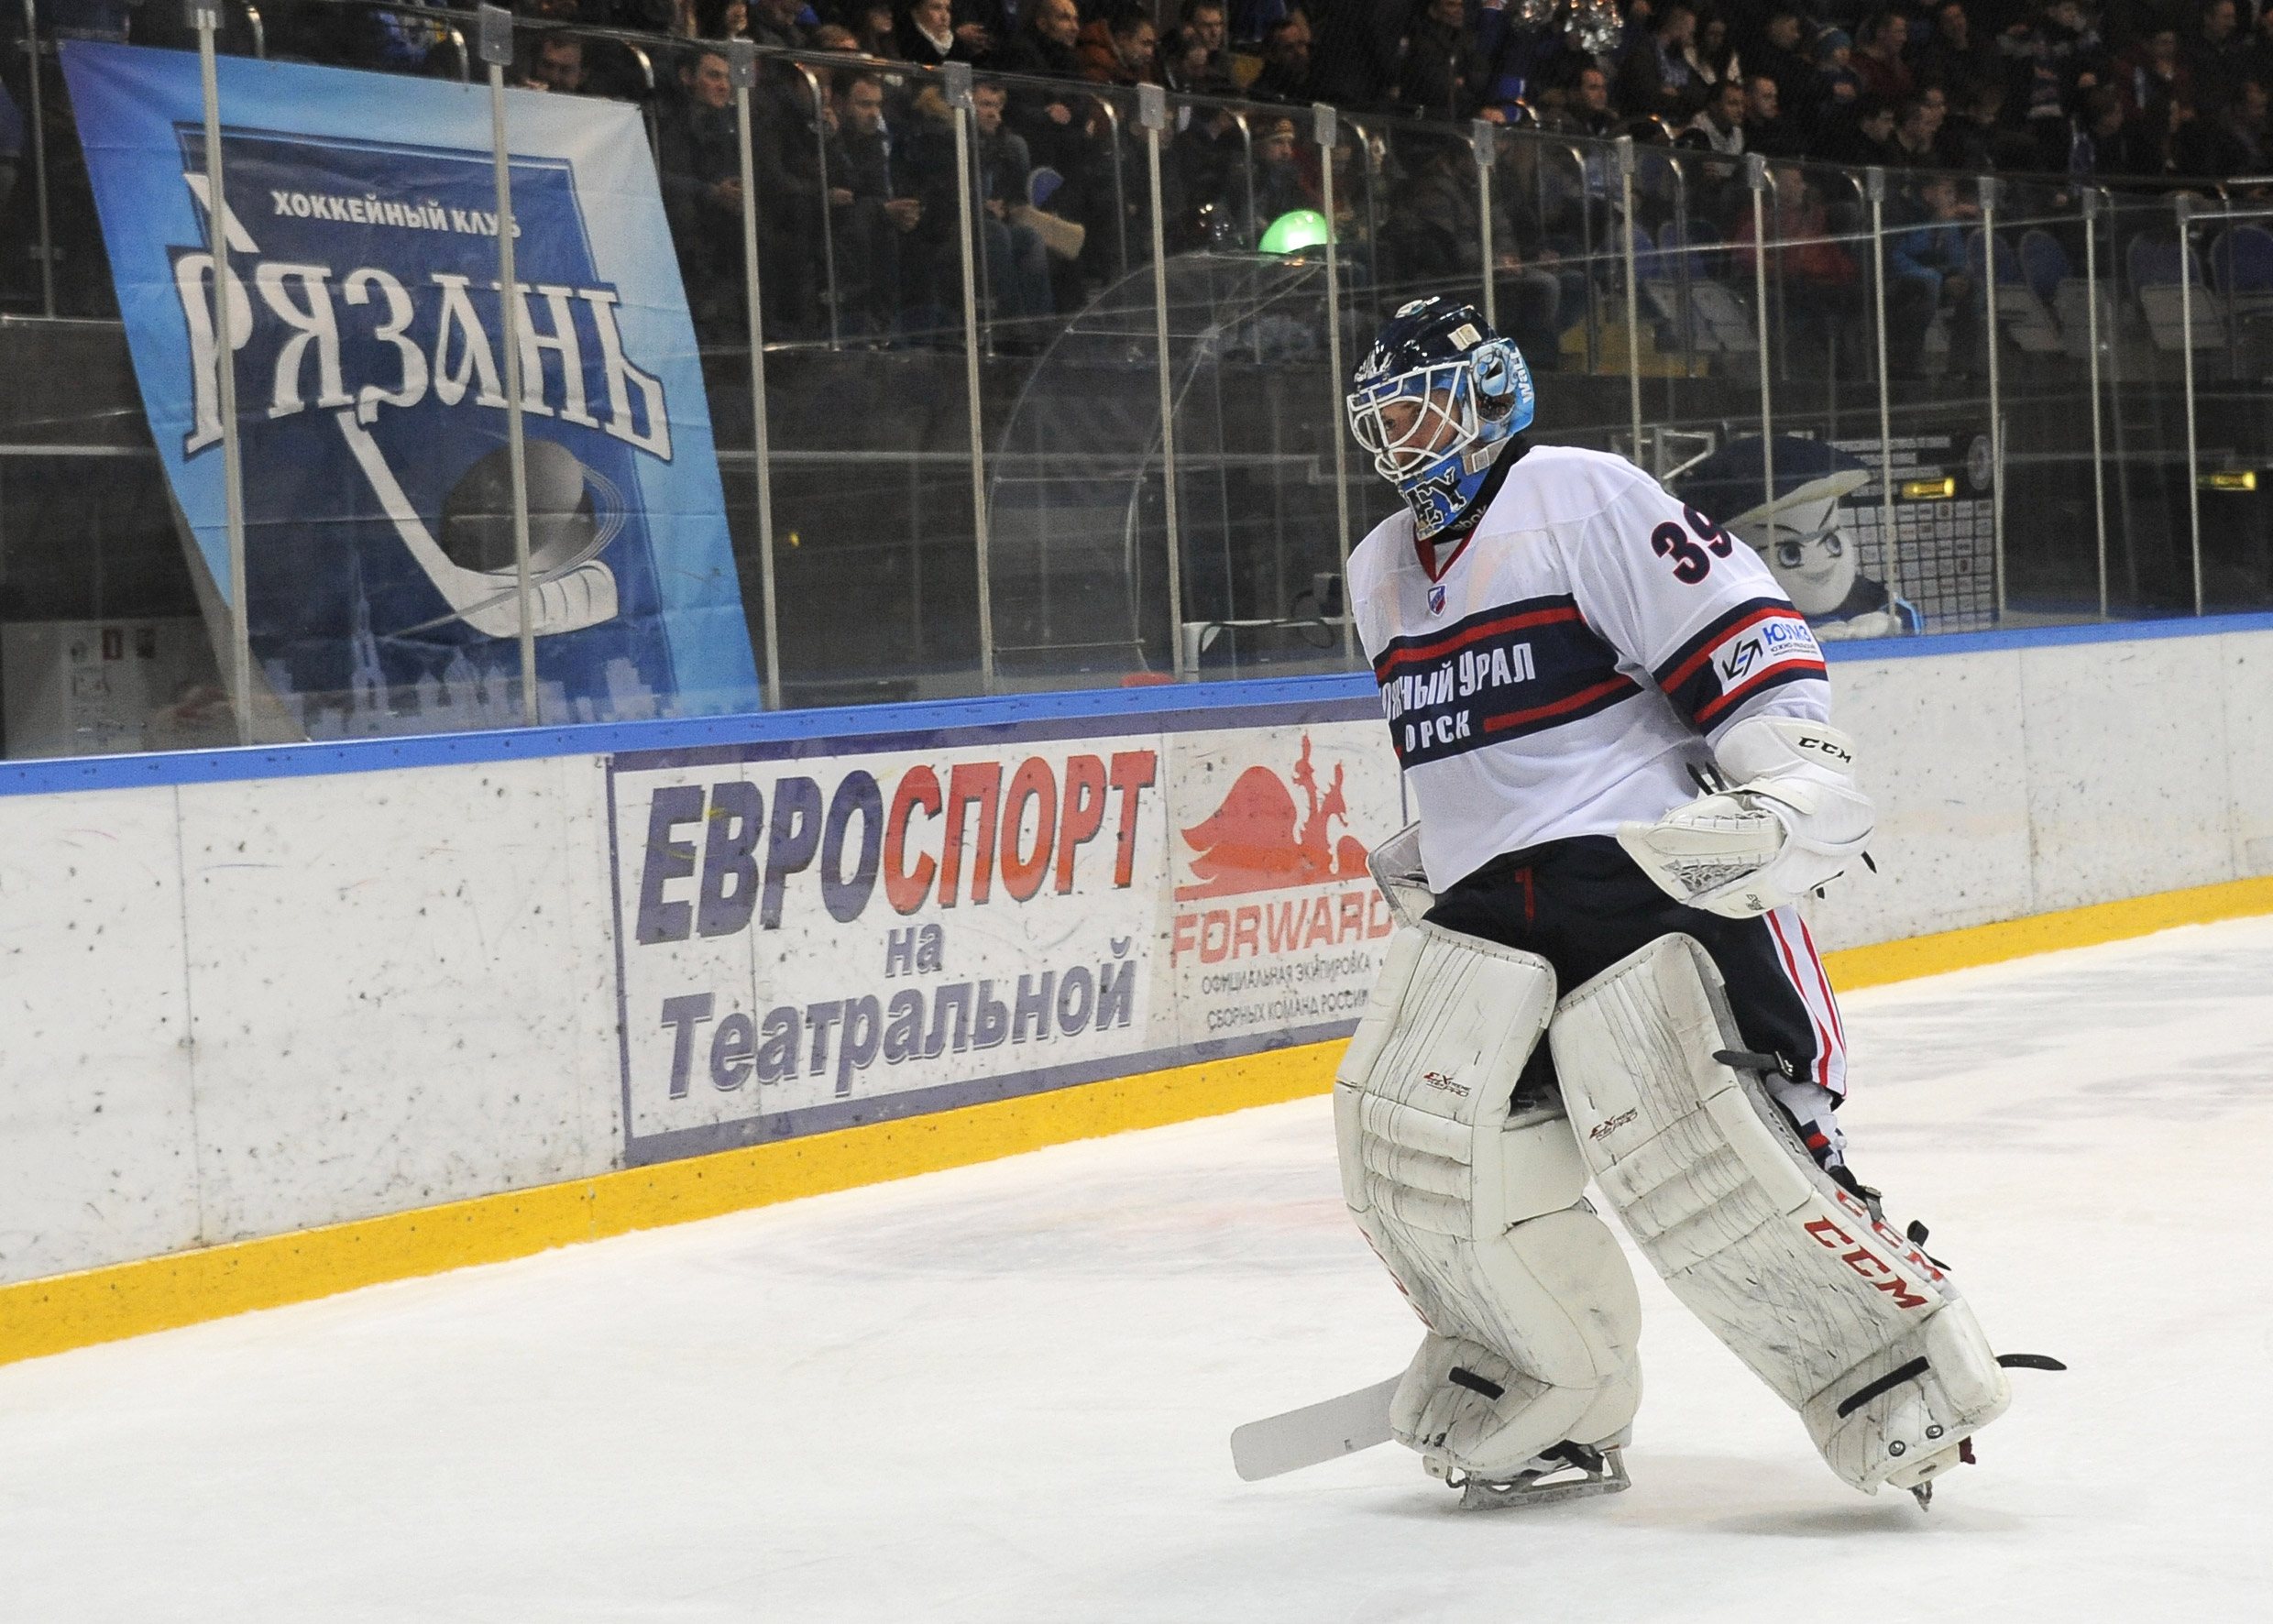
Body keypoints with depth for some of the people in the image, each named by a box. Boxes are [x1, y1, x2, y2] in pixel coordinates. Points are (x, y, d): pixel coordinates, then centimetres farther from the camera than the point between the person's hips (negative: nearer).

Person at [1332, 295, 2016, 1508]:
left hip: (1646, 861, -8)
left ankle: (1907, 1380, -7)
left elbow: (1746, 638, -11)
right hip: (1481, 904, 8)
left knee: (1698, 1152, -21)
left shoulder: (1584, 498, -6)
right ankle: (1551, 1407, 11)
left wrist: (1794, 783, -20)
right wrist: (1424, 858, 27)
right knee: (1410, 1133, -6)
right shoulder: (1380, 572, 20)